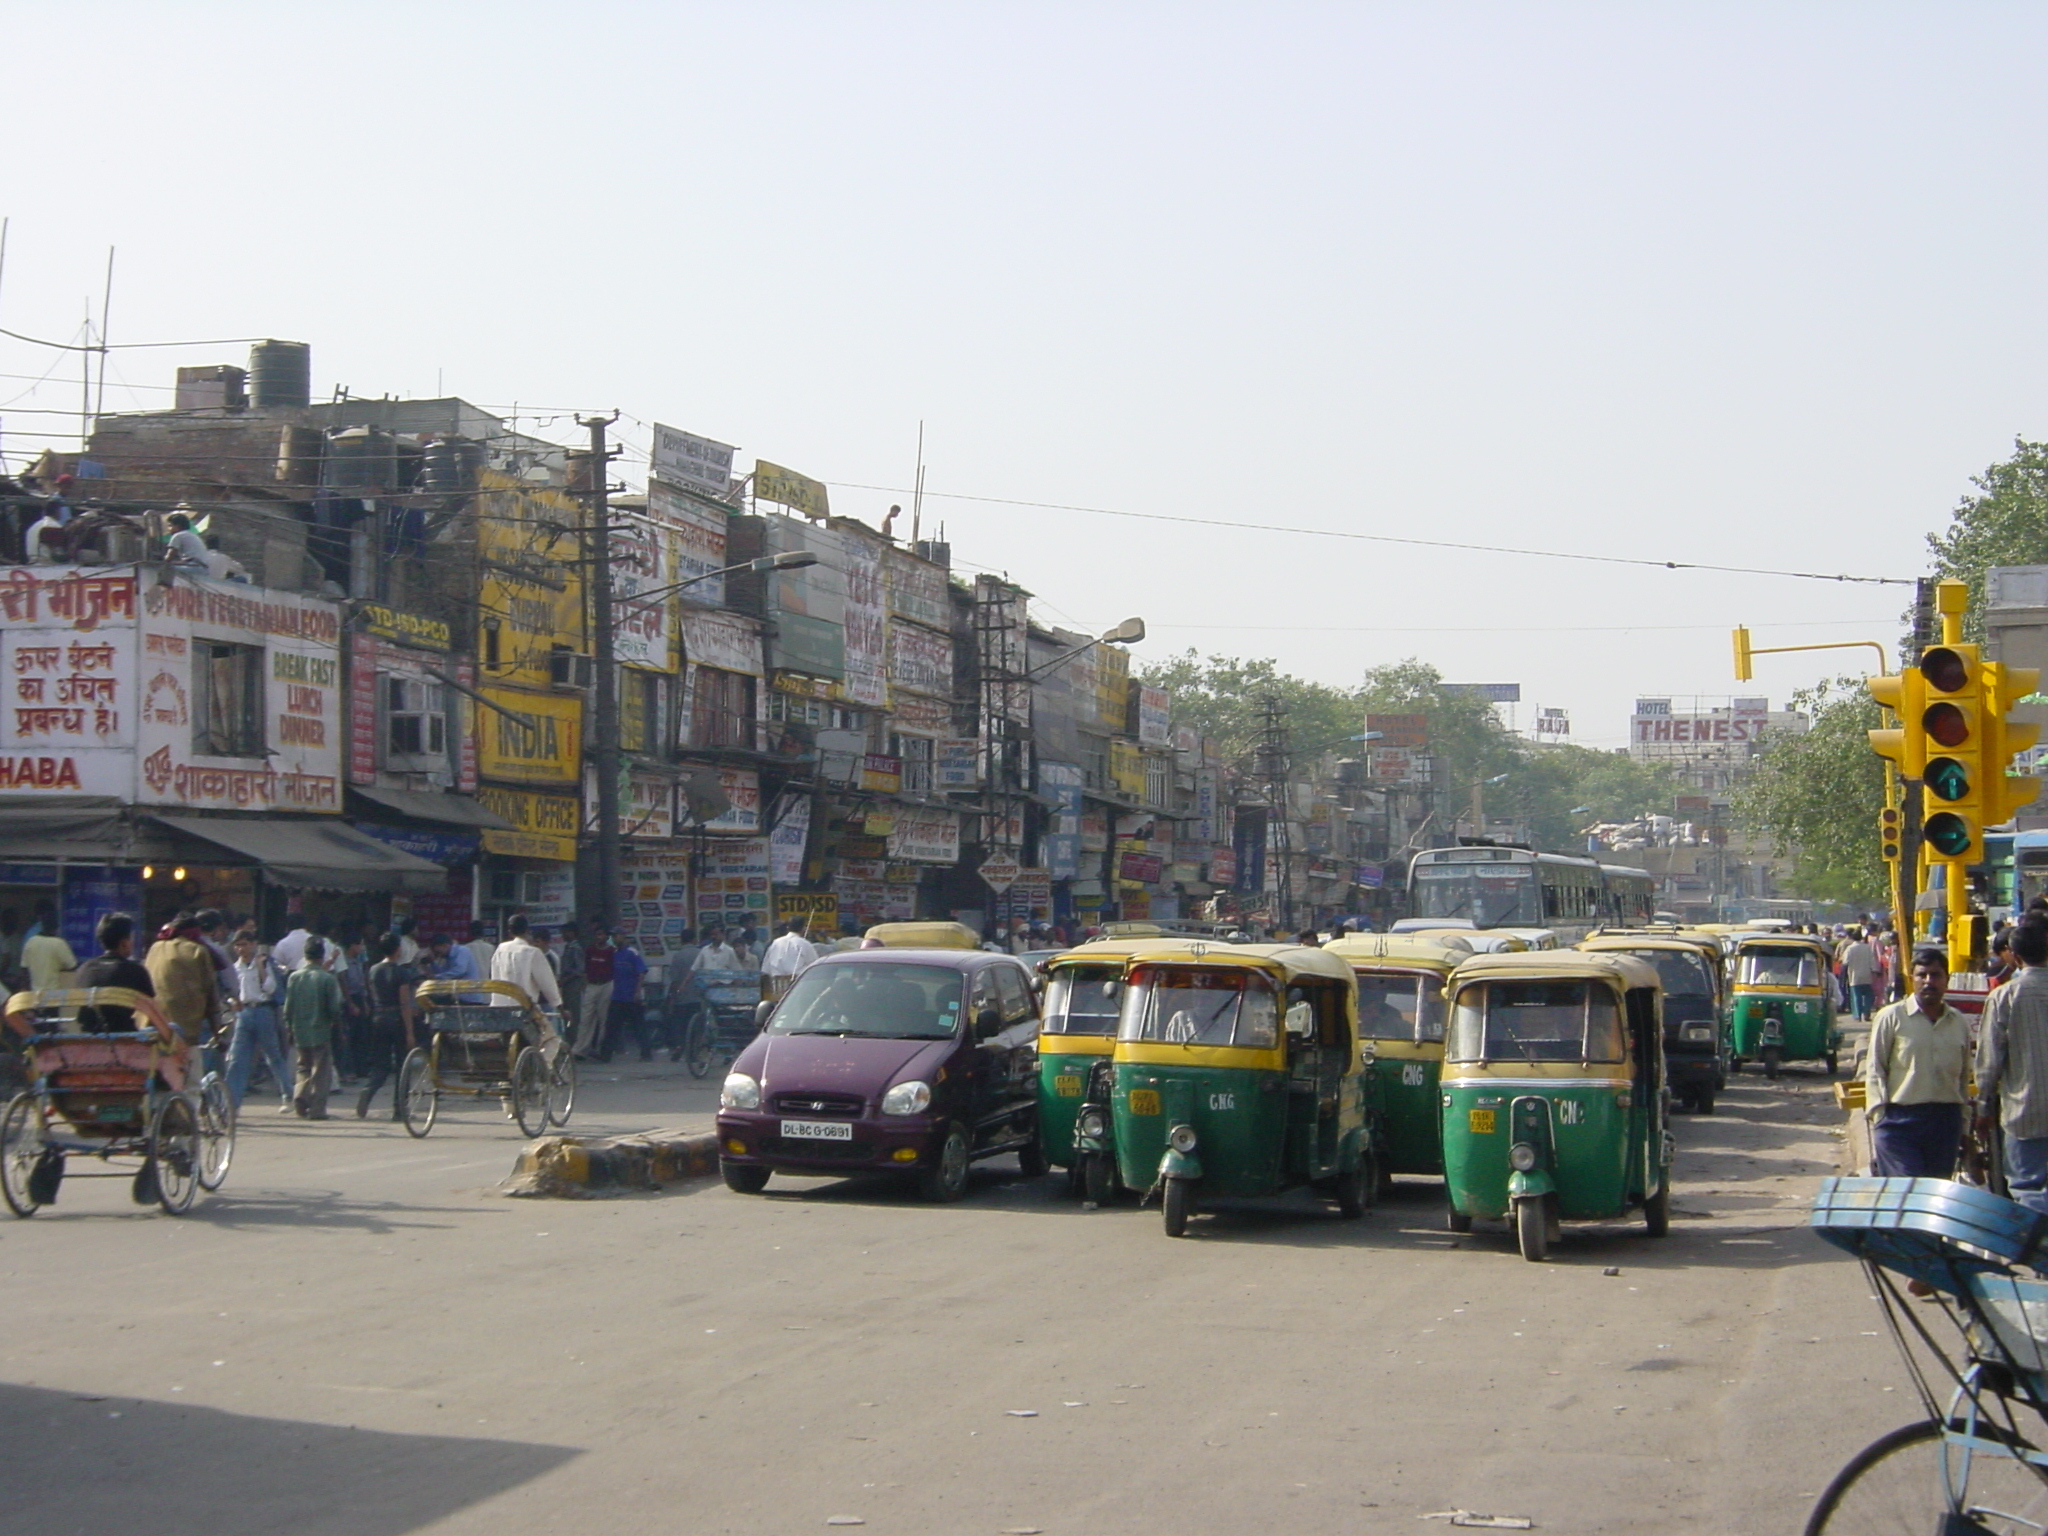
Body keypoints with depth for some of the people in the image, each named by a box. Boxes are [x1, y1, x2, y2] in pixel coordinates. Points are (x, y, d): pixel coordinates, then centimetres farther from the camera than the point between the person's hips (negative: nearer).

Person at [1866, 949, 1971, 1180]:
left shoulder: (1959, 1023, 12)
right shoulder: (1891, 1017, 0)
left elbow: (1963, 1077, 19)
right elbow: (1875, 1071, 0)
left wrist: (1964, 1131, 17)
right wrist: (1879, 1116, -9)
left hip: (1946, 1120, 4)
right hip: (1901, 1120, -4)